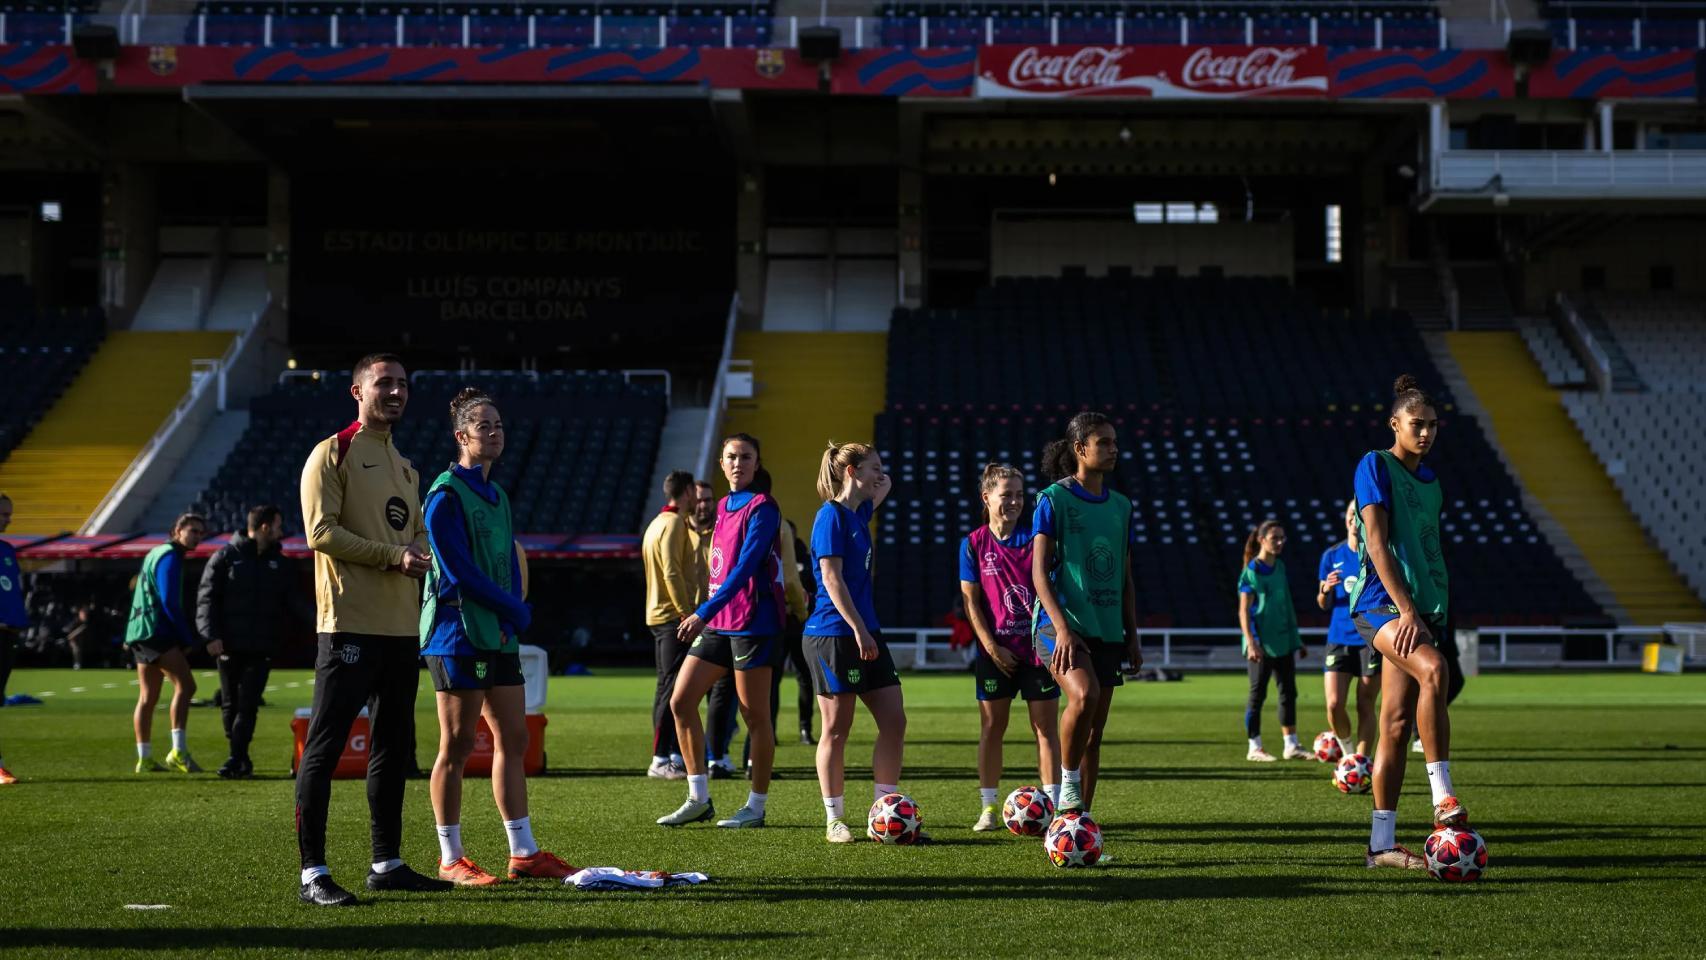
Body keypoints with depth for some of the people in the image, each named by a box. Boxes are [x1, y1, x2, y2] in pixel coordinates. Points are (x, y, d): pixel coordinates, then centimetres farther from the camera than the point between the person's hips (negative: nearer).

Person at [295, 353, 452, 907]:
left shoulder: (404, 466, 20)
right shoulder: (332, 454, -4)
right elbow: (321, 532, -13)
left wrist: (421, 554, 2)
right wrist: (393, 556, -16)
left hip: (401, 627, 8)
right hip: (350, 625, -8)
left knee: (394, 748, 12)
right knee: (324, 747, -7)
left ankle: (387, 863, 20)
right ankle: (313, 872, -5)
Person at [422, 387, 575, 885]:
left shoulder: (497, 495, 17)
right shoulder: (446, 494, -9)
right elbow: (457, 570, -16)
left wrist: (512, 615, 0)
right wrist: (516, 611, -10)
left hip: (500, 636, 8)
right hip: (459, 634, -8)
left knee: (513, 741, 8)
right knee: (457, 746, -3)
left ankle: (524, 853, 13)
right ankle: (451, 859, 4)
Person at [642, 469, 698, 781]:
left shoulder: (658, 522, 19)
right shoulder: (674, 523, -12)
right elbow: (672, 573, -20)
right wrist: (687, 614, -21)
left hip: (660, 615, 11)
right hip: (674, 616, -11)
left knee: (669, 686, 13)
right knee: (672, 687, -10)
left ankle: (676, 755, 18)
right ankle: (661, 761, -11)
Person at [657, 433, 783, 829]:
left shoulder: (762, 508, -11)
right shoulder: (725, 505, 14)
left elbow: (745, 567, -21)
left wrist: (704, 612, -26)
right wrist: (704, 615, 18)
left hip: (752, 623, -8)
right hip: (717, 623, 9)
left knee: (755, 715, -1)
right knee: (681, 701, 2)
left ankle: (756, 807, 9)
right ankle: (699, 800, 9)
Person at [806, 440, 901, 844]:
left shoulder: (859, 513, 14)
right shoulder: (832, 515, -10)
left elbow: (884, 487, 38)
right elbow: (831, 577, -17)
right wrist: (858, 629, -20)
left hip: (865, 633, 9)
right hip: (834, 635, -8)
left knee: (894, 721, 2)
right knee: (837, 728, -1)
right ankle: (835, 821, 8)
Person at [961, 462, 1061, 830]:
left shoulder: (1035, 537, 0)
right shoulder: (974, 544, 0)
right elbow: (971, 601, 0)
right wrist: (992, 647, -7)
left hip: (1038, 645, 0)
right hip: (996, 651, 0)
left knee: (1046, 727, 0)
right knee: (992, 727, 4)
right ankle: (989, 807, 12)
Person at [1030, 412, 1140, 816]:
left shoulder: (1121, 506, 14)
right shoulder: (1054, 499, -4)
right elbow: (1039, 572, -10)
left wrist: (1132, 635, 13)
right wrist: (1062, 627, -20)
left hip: (1106, 631, 6)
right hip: (1061, 624, -6)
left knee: (1095, 728, 6)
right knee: (1084, 695, -31)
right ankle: (1068, 781, -11)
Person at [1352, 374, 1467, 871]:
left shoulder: (1430, 480, 18)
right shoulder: (1375, 466, -4)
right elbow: (1377, 543, -13)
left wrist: (1434, 614, 20)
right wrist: (1406, 608, -21)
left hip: (1423, 607, 7)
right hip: (1381, 602, -7)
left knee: (1398, 721, 3)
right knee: (1433, 669, -34)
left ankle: (1381, 843, 6)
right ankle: (1443, 797, -30)